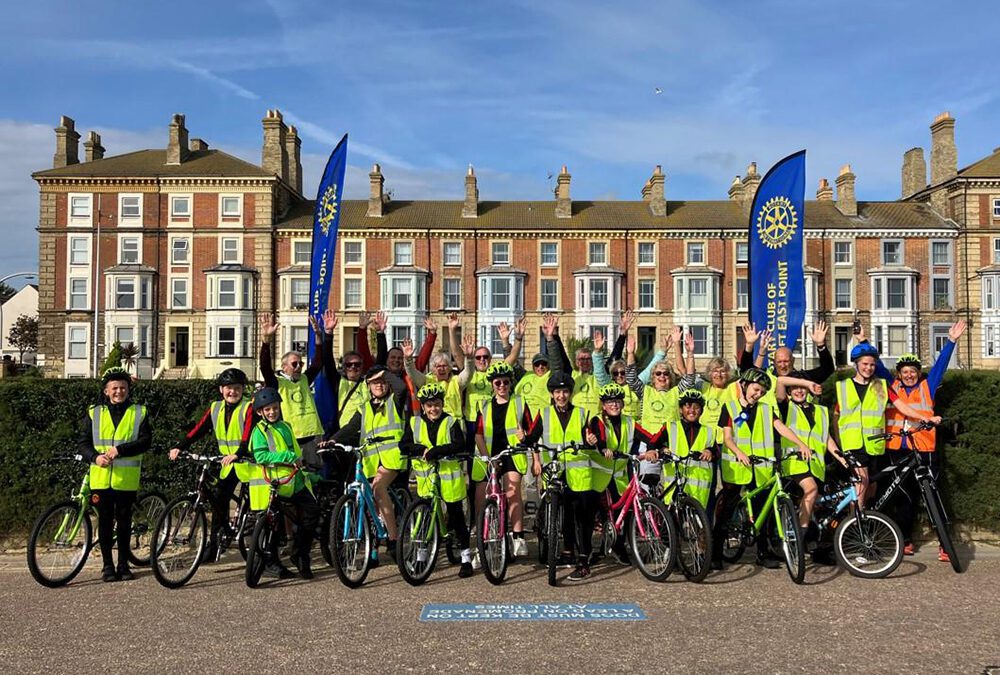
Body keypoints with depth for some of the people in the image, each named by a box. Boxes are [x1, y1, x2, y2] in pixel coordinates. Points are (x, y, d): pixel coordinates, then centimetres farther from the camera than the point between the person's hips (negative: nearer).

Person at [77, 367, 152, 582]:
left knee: (124, 522, 7)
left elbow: (145, 441, -6)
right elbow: (82, 443, 5)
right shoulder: (94, 413, 8)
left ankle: (123, 564, 19)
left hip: (127, 478, -1)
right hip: (101, 478, 1)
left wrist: (120, 449, -19)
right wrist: (95, 457, -14)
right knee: (105, 522, 6)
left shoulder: (139, 412, 4)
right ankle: (107, 565, 17)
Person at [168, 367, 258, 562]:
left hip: (248, 461, -5)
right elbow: (198, 430, -3)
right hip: (229, 462, 5)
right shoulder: (215, 409, 5)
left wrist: (237, 454, -42)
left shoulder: (248, 408, -12)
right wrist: (179, 447, -16)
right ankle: (215, 542, 11)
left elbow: (248, 436, -26)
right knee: (219, 498, -1)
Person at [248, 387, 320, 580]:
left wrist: (308, 474, 27)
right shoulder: (259, 431, -2)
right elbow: (260, 456, -17)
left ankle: (302, 556, 8)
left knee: (312, 510, -7)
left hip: (295, 481, 6)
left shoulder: (286, 427, 19)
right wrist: (287, 457, -21)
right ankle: (270, 563, 18)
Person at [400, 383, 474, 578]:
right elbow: (404, 446, -1)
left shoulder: (451, 422, -1)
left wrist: (437, 450, -27)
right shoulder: (415, 423, 7)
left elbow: (459, 445, -15)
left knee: (456, 516, 3)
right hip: (425, 476, 2)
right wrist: (422, 448, -18)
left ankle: (466, 557, 12)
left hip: (449, 476, -2)